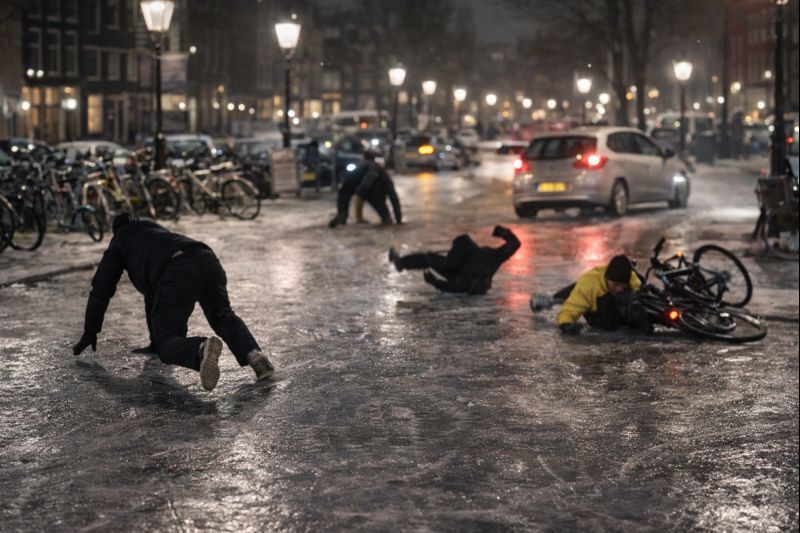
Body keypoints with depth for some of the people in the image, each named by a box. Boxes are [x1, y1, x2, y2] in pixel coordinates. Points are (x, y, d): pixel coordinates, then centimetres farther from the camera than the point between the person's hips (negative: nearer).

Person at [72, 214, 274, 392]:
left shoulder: (119, 243, 30)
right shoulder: (154, 228, 45)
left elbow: (101, 290, 29)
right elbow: (154, 289, 49)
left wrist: (90, 333, 40)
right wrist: (155, 340, 53)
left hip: (176, 274, -5)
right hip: (207, 260, 5)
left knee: (167, 343, 1)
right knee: (223, 317, 27)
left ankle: (202, 350, -33)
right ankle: (254, 355, -2)